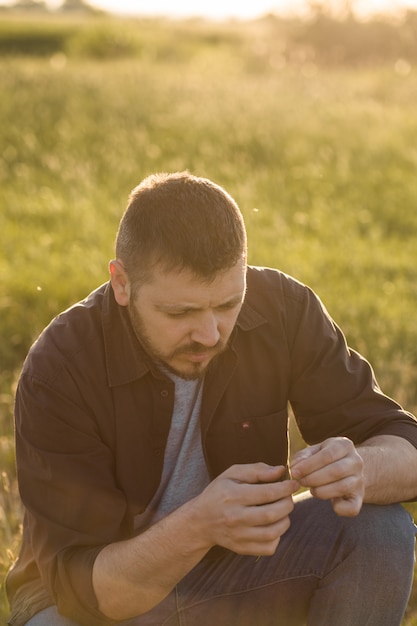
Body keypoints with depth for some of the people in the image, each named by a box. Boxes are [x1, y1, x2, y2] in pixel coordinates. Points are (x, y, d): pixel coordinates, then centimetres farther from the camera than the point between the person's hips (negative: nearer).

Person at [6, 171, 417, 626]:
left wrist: (359, 471, -39)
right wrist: (197, 527, -45)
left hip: (235, 568, 3)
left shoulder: (283, 310, -16)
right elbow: (77, 585, -26)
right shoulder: (58, 371, -25)